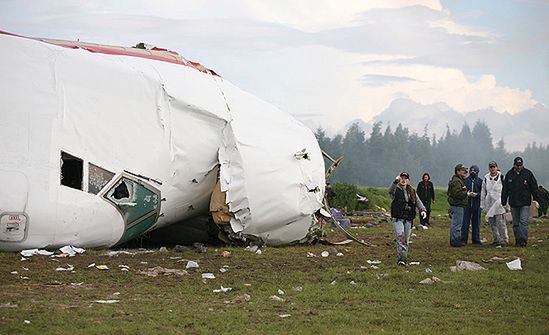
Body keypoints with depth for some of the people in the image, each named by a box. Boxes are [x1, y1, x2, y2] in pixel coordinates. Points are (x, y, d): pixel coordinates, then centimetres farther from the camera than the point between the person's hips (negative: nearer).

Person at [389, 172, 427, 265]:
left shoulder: (412, 191, 14)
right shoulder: (396, 190, -1)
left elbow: (418, 201, 8)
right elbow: (390, 190, -24)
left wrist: (422, 210, -12)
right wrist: (396, 181, -42)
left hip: (408, 219, 5)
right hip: (397, 218, -5)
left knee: (406, 240, 9)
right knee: (400, 238, -16)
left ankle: (404, 258, 19)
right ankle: (401, 258, -19)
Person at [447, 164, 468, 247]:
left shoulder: (459, 180, 20)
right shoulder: (456, 181, -16)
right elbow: (457, 193, -25)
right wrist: (467, 193, -19)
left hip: (458, 205, 11)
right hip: (457, 205, -11)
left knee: (455, 223, 16)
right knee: (457, 223, -9)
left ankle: (453, 240, 23)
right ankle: (455, 241, -6)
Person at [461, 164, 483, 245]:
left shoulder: (480, 181, 7)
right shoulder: (465, 180, 7)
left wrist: (476, 194, -14)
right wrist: (467, 194, -12)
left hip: (476, 205, 1)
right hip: (467, 204, -1)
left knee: (476, 222, 6)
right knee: (465, 222, -2)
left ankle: (476, 240, 12)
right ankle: (463, 239, 3)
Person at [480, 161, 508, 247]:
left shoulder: (501, 177, -1)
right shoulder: (486, 178, 10)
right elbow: (483, 192, 16)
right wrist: (482, 204, 13)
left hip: (499, 203, -4)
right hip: (489, 204, 4)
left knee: (501, 222, -9)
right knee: (492, 223, 7)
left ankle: (504, 239, -4)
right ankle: (496, 239, 16)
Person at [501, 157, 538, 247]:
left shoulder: (528, 173, 2)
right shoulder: (509, 174, 6)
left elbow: (534, 188, 4)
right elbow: (505, 190, 11)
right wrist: (503, 202, 9)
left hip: (525, 203, -3)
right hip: (513, 203, 3)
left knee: (524, 221, -12)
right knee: (516, 223, 7)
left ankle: (524, 239, -16)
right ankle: (518, 239, 14)